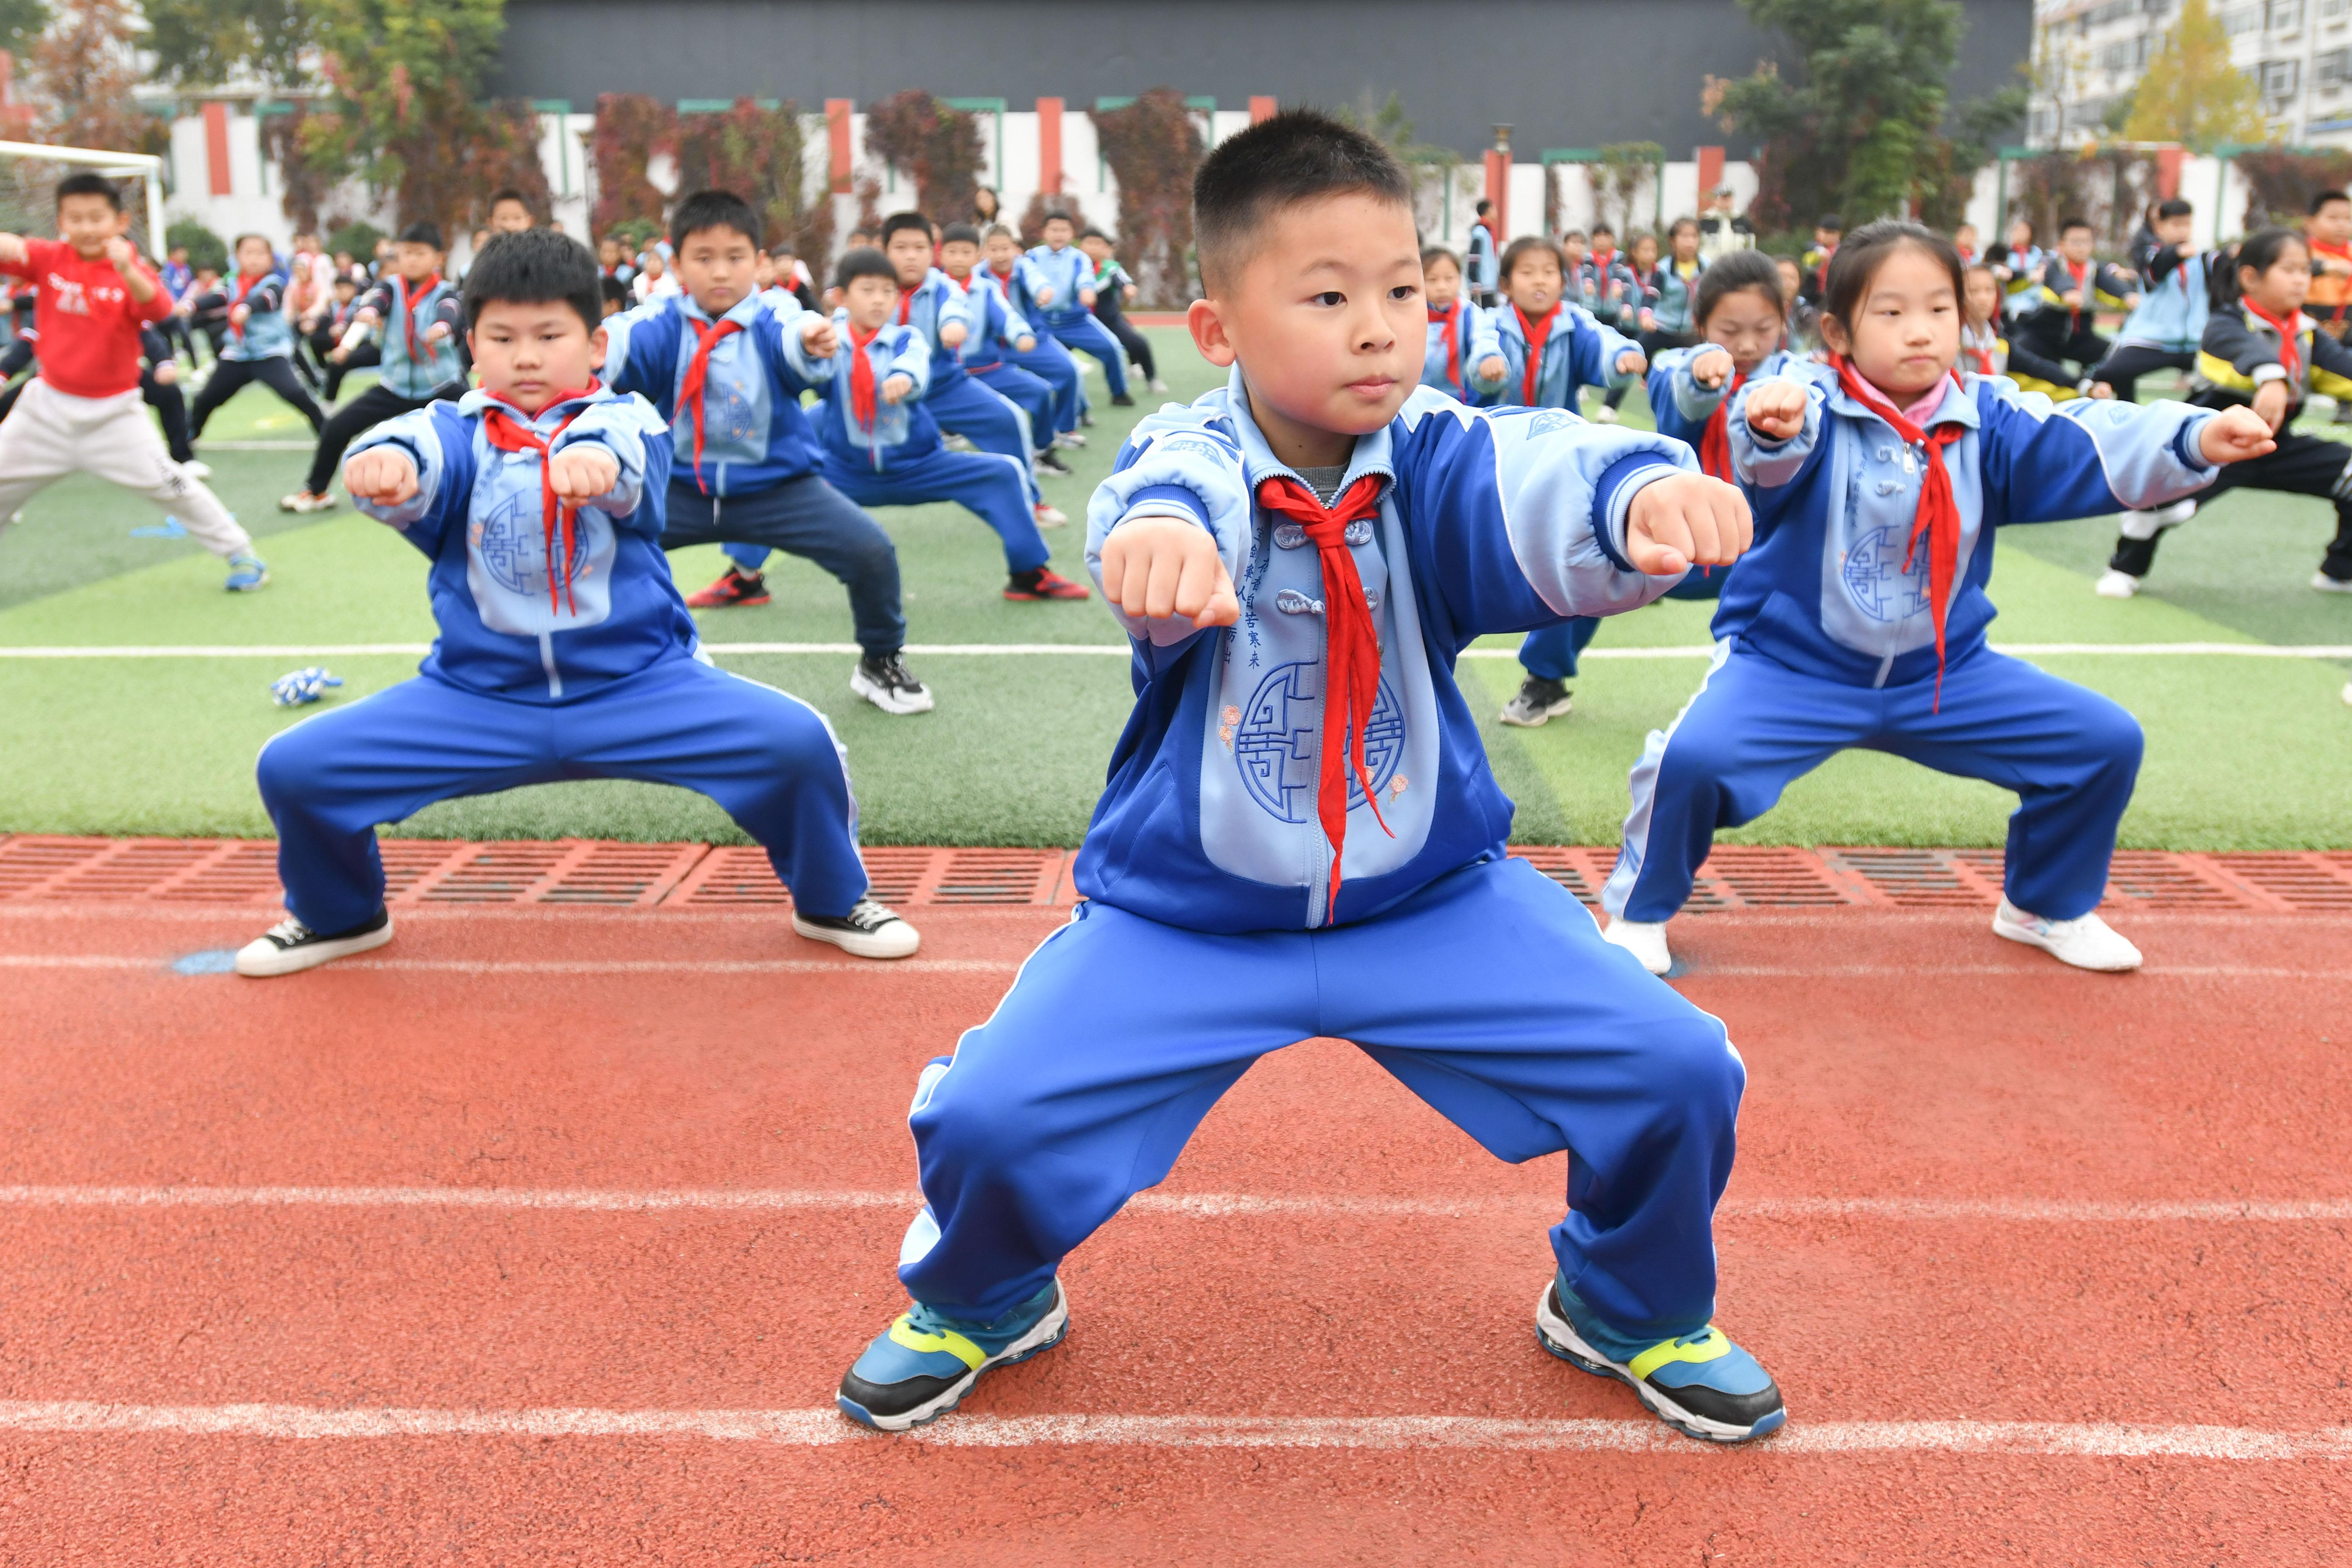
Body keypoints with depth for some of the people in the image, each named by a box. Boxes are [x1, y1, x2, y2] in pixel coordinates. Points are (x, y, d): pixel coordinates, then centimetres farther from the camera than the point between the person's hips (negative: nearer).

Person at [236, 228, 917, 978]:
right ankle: (339, 917, 25)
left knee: (797, 741, -22)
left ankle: (831, 901, 9)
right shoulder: (456, 431, 2)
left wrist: (593, 457, -52)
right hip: (475, 694, 2)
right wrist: (382, 460, -47)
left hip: (636, 683, -2)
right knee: (292, 768, -8)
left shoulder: (624, 418, -2)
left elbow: (626, 447, -27)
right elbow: (419, 451, -22)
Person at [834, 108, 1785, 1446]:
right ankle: (984, 1301, 24)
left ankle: (1630, 1306, 27)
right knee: (987, 1116, -15)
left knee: (1680, 1071, -8)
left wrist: (1645, 490, -58)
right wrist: (1159, 532, -66)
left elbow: (1537, 485, -34)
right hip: (1184, 913, -1)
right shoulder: (1188, 457, -16)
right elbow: (1171, 488, -41)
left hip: (1434, 897, 2)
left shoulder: (1436, 462, -12)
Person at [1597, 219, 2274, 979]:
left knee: (2105, 742, 1)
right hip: (1791, 666, -5)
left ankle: (2047, 906, 29)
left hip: (1943, 670, 5)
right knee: (1690, 759, -31)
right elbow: (1774, 453, -38)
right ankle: (1640, 911, 1)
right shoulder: (1815, 403, -15)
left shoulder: (1988, 418, -3)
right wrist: (1771, 423, -64)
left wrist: (2195, 439, -34)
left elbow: (2089, 444, -15)